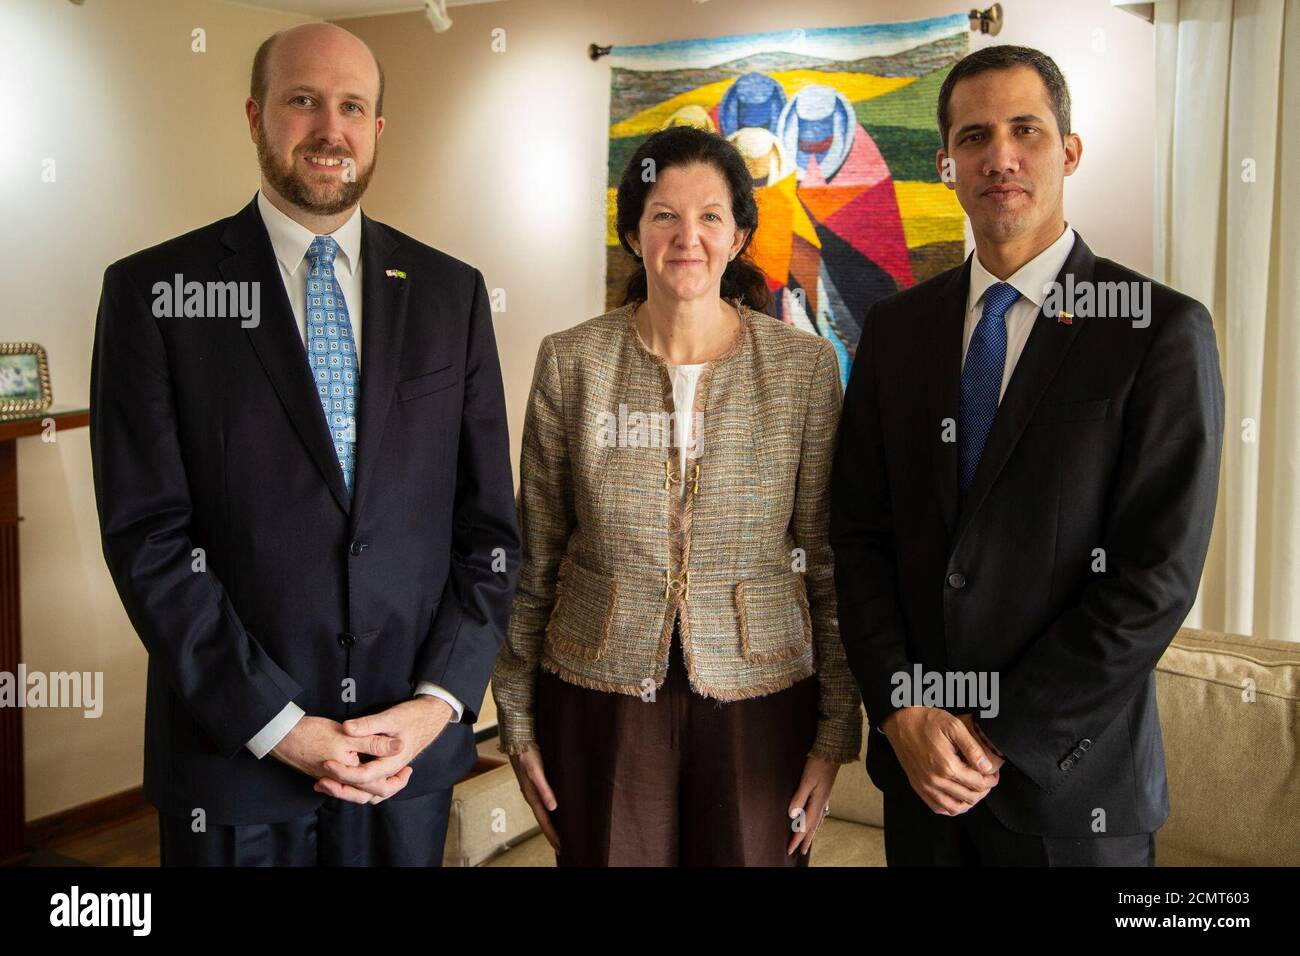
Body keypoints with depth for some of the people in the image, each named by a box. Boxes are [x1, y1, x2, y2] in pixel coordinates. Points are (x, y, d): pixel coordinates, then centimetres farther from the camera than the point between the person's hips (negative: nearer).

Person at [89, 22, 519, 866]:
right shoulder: (155, 291, -4)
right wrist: (279, 725, -13)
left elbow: (490, 521, 3)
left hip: (413, 744, 2)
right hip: (235, 756, -2)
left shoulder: (451, 292, 3)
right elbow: (148, 537, -9)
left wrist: (441, 699, -7)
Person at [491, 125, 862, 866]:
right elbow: (535, 557, 3)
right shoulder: (570, 361, -3)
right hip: (601, 695, 1)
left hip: (758, 696, 0)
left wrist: (837, 734, -1)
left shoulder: (807, 366, -4)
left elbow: (830, 562, 0)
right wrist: (518, 718, 4)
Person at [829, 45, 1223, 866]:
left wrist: (1004, 738, -13)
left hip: (1069, 780, -3)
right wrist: (902, 711, -8)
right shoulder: (898, 329, 3)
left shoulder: (1162, 330, -9)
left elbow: (1156, 578, -14)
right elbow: (860, 532, 2)